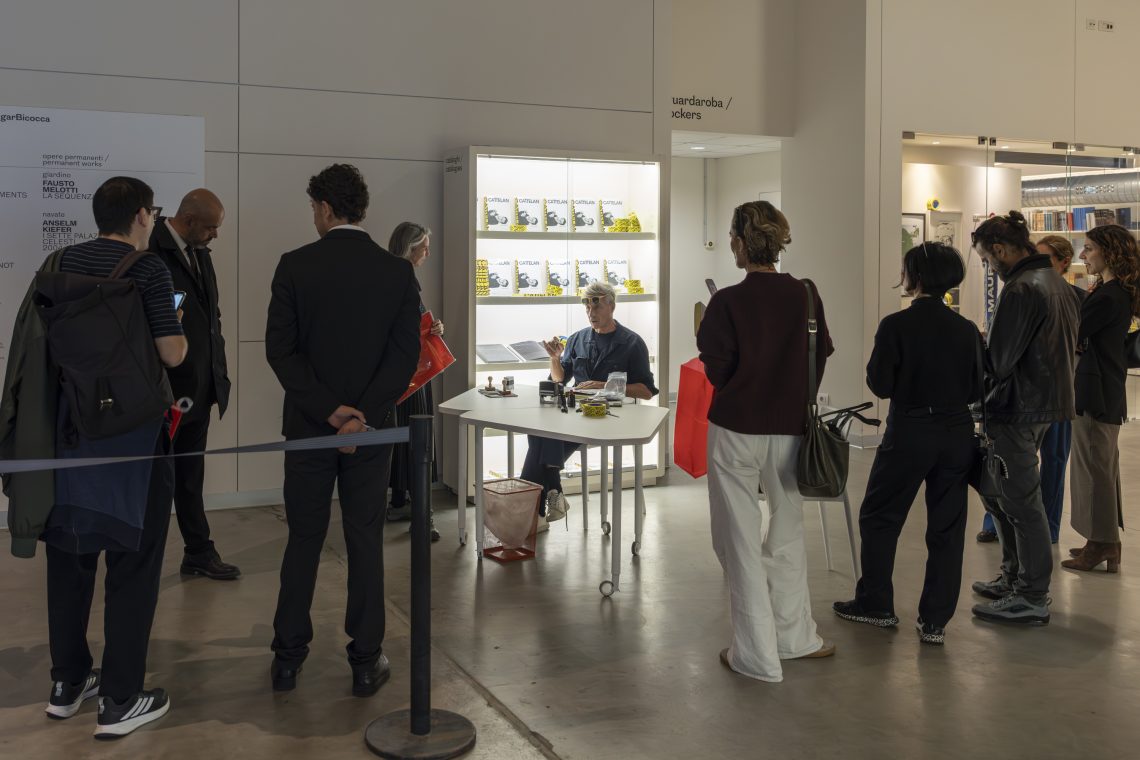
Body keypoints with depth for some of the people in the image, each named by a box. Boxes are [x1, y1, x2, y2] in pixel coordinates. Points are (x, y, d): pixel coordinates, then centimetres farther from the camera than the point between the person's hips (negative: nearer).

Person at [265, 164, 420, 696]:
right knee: (365, 542, 8)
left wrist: (328, 410, -12)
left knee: (303, 540, 11)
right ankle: (366, 662, 14)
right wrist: (365, 414, -12)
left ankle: (288, 658, 19)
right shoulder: (398, 272, -2)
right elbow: (406, 354, -8)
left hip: (309, 426, 0)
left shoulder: (296, 266, -6)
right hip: (372, 429, 1)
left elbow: (280, 349, -10)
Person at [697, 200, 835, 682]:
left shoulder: (728, 302, -14)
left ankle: (758, 655, 11)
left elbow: (717, 371, -11)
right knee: (788, 534, 21)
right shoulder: (806, 296, -2)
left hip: (737, 430, -4)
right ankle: (794, 637, 32)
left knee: (740, 540, 6)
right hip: (791, 429, 4)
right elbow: (821, 358, 5)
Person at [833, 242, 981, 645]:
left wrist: (876, 362, 7)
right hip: (957, 435, 4)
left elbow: (881, 385, -11)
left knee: (879, 517, 13)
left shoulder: (896, 326, -12)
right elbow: (977, 389, 4)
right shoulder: (966, 329, -1)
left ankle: (877, 605, 20)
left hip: (909, 434, -4)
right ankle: (935, 622, 13)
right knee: (947, 528, 9)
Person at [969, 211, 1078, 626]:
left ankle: (1033, 599, 5)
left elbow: (998, 359, -21)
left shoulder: (1020, 289, -19)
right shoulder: (1057, 282, 13)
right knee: (998, 492, 19)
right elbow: (1069, 345, 18)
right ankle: (1014, 579, 28)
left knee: (1021, 501, -2)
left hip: (1018, 408, -10)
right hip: (1048, 401, 10)